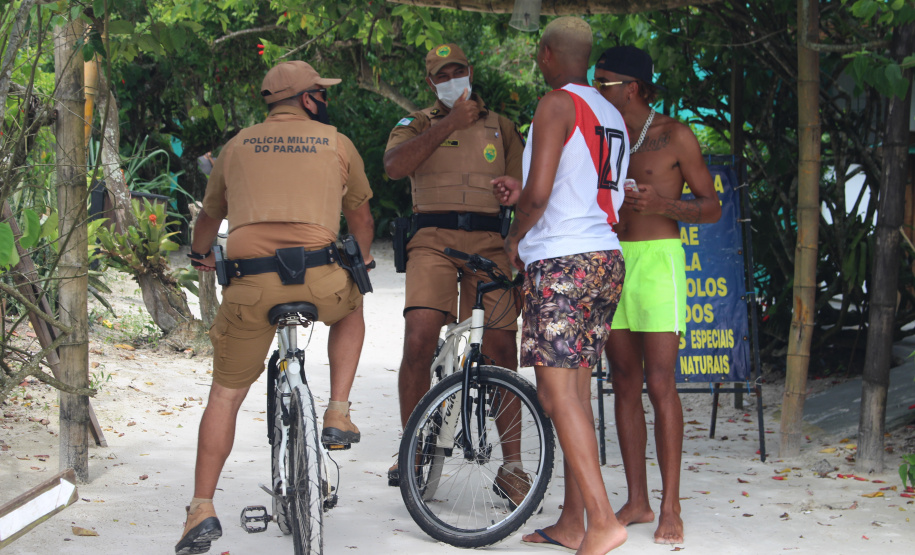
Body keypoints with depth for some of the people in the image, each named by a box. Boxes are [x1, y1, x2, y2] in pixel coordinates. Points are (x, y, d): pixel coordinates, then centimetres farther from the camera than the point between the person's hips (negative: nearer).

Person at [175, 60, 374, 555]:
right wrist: (363, 260, 49)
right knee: (351, 309, 35)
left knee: (225, 396, 13)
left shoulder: (237, 147, 19)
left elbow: (209, 216, 34)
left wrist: (200, 256, 56)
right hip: (319, 280, -1)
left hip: (250, 282, 1)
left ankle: (202, 510, 5)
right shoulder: (336, 144, 15)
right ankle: (338, 414, 22)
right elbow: (361, 218, 28)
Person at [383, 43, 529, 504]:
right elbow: (394, 166, -7)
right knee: (418, 341, -17)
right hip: (433, 241, -1)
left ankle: (512, 465, 3)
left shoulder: (499, 126, 20)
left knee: (500, 350, -6)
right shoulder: (417, 124, 14)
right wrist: (450, 124, -8)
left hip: (489, 243, 1)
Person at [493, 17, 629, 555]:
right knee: (577, 394, 11)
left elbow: (539, 194, -16)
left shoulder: (556, 105, -8)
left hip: (561, 262, -9)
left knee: (558, 394, -8)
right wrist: (522, 192, 25)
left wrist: (514, 238, 2)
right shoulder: (613, 116, 18)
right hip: (606, 259, 9)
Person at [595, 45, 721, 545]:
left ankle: (671, 508, -4)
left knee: (660, 385, -9)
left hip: (656, 260, -5)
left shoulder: (674, 136, -1)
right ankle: (637, 501, 11)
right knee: (625, 384, 5)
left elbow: (712, 206, 0)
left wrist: (661, 203, -18)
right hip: (610, 260, 5)